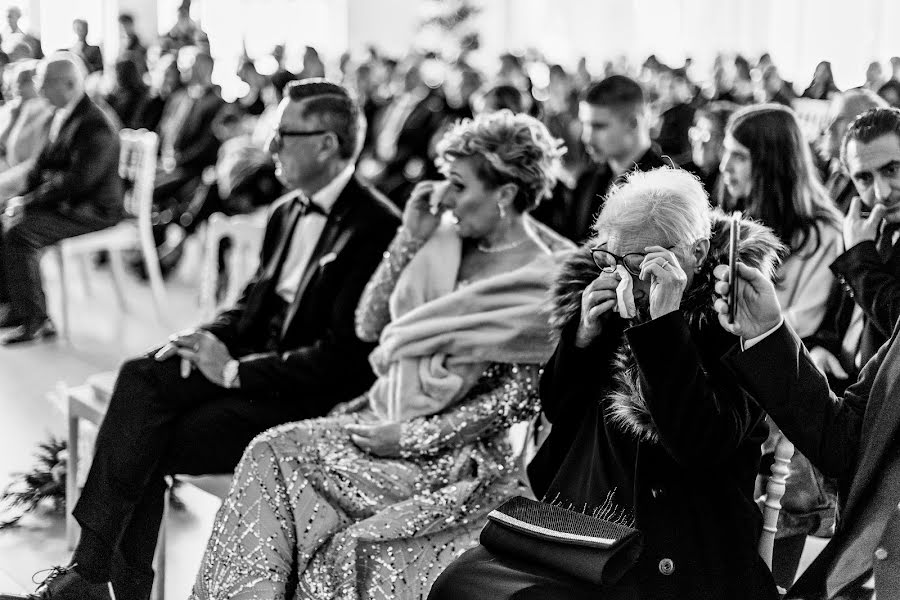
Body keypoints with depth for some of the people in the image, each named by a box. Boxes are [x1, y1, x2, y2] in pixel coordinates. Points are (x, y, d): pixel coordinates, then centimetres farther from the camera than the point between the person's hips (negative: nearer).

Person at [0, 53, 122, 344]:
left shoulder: (95, 127, -21)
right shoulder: (60, 116, 10)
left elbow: (76, 182, -26)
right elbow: (43, 164, 17)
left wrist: (29, 200, -20)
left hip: (91, 211, -10)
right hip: (64, 202, 10)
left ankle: (34, 320, -15)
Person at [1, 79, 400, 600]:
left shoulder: (377, 226, -16)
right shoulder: (289, 211, 13)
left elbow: (347, 356, -20)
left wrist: (235, 370, -17)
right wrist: (212, 338, -2)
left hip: (312, 397, -8)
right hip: (252, 363, 8)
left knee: (143, 448, -19)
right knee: (140, 376, -16)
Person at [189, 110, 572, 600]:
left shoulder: (544, 279, -9)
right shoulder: (444, 240, 9)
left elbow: (516, 398, -11)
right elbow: (369, 326, 10)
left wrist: (410, 438, -14)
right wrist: (409, 239, 0)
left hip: (459, 452, -6)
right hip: (384, 419, 6)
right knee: (272, 450, -17)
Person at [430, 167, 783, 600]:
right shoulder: (608, 292, 6)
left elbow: (702, 445, -24)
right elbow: (556, 411, 13)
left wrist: (665, 321, -27)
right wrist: (582, 336, -6)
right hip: (580, 522, 6)